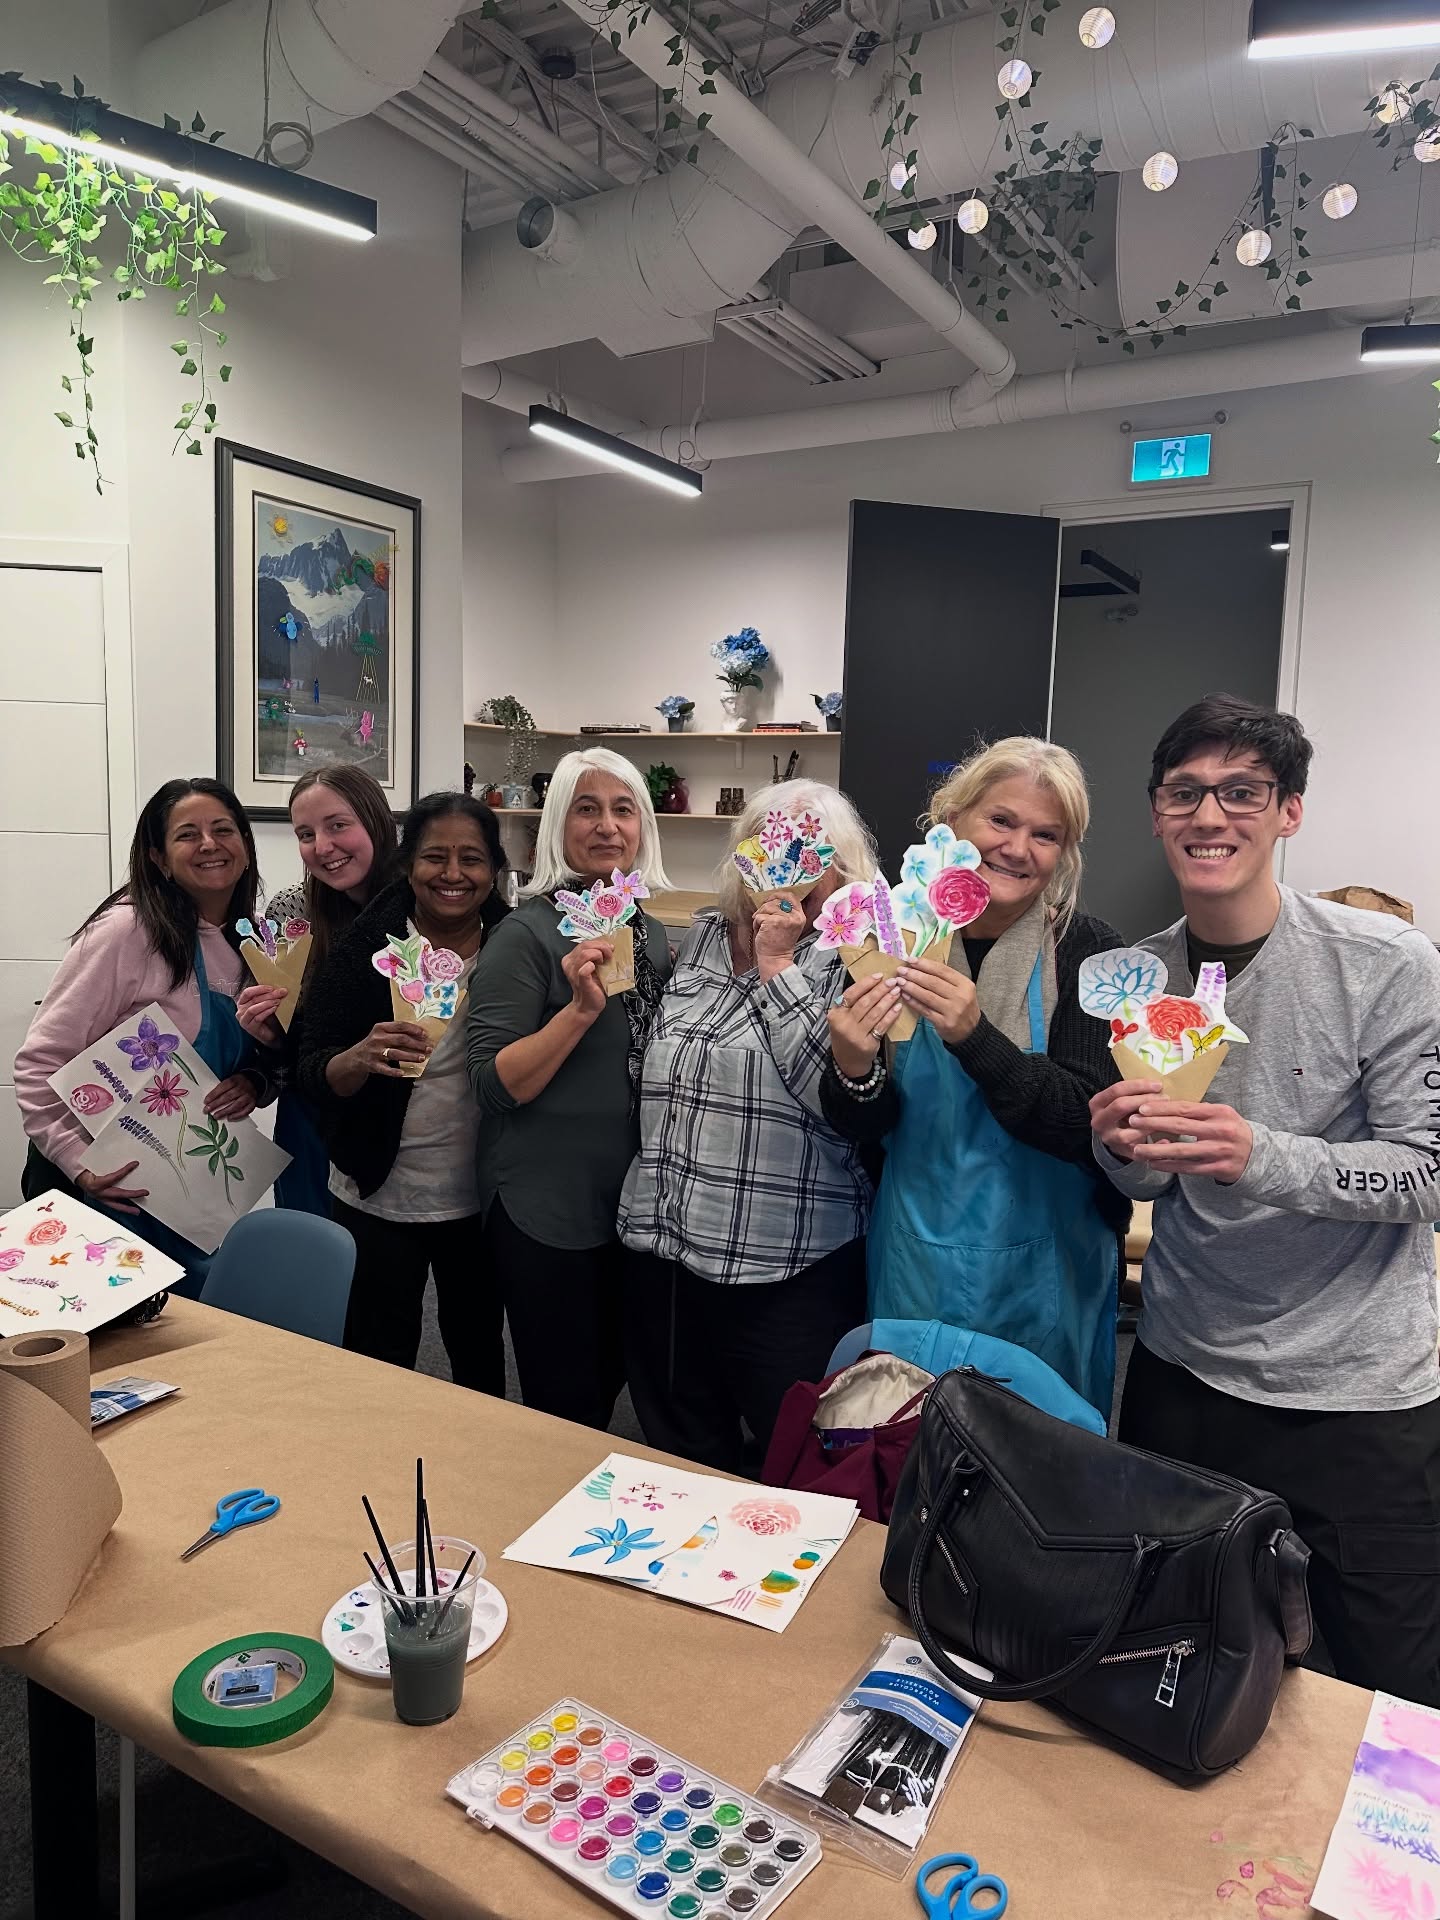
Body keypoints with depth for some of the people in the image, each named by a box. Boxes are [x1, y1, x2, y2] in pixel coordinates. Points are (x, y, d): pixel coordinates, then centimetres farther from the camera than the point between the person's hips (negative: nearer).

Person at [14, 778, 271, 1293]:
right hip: (107, 1190, -6)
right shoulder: (126, 932, -18)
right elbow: (40, 1062, -17)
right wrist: (79, 1163, -25)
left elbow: (269, 1058, 10)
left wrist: (254, 1082, -11)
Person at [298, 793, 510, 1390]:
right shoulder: (362, 946, -9)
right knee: (377, 1366, 11)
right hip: (378, 1199, -1)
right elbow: (313, 1076, -10)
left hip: (480, 1199, 2)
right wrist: (362, 1057, -31)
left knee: (479, 1357, 20)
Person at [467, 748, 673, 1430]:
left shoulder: (651, 933, 6)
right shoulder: (530, 932, -13)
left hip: (631, 1205, 7)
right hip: (546, 1212, -6)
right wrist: (580, 1008, -29)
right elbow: (495, 1085, -18)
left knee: (611, 1382, 22)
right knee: (566, 1407, 7)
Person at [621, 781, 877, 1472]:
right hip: (663, 1251, 6)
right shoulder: (701, 937, 9)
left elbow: (840, 1095, -23)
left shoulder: (852, 959, -7)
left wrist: (778, 965, -18)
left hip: (790, 1271, -5)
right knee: (681, 1456, 21)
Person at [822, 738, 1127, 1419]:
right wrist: (855, 1069, -25)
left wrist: (974, 1036, -32)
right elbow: (863, 1127, -3)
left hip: (1042, 1278, -1)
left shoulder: (1086, 950, -11)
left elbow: (1088, 1125, -19)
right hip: (914, 1265, 2)